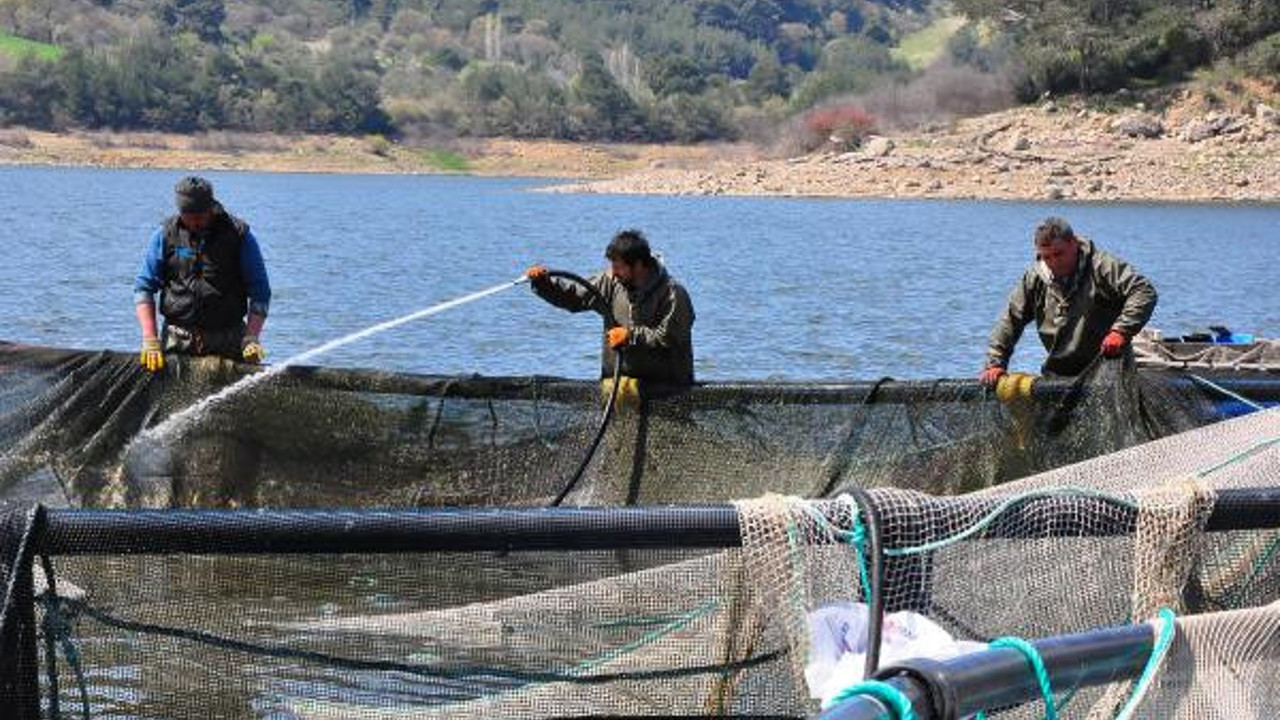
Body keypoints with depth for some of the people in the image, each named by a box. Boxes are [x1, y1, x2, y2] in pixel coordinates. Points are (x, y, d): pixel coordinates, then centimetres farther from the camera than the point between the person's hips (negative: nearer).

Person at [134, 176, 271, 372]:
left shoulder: (239, 235, 1)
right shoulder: (165, 236, 5)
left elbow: (259, 292, 4)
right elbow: (144, 288, 8)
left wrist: (251, 338, -10)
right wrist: (150, 340, -3)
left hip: (227, 341, -1)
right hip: (177, 341, 1)